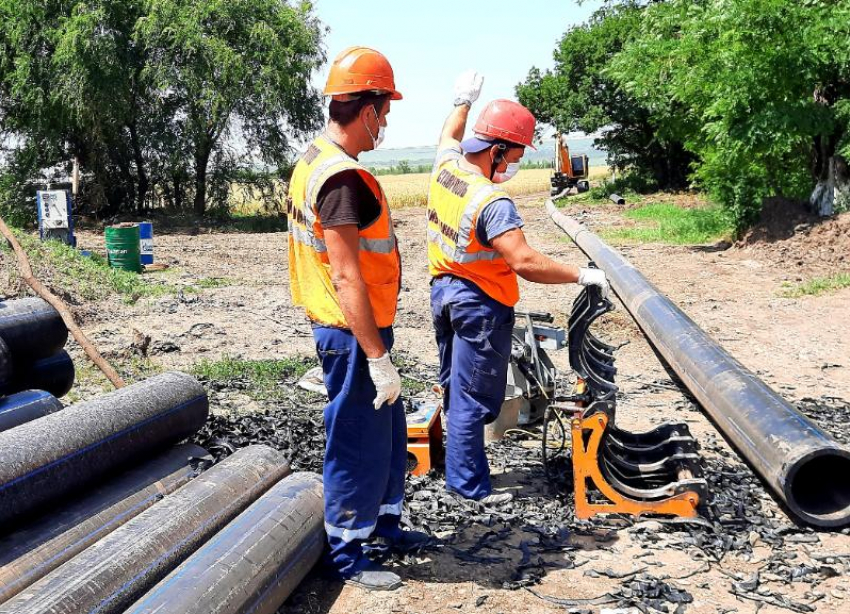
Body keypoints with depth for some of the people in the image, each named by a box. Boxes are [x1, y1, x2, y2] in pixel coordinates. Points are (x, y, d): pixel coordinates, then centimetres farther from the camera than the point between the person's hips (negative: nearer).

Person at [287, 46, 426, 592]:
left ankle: (385, 521, 40)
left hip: (358, 329, 10)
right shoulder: (342, 178, -23)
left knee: (390, 432, 23)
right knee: (359, 445, 3)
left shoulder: (316, 160, 9)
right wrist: (377, 357, -24)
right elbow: (347, 280, -26)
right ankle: (347, 556, 18)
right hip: (353, 335, -10)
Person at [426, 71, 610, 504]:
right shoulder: (492, 202, -28)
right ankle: (468, 483, 11)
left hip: (444, 290, 9)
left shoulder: (445, 168, -3)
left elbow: (449, 137, 22)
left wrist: (462, 103, 37)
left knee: (455, 386, 21)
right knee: (473, 397, 1)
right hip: (480, 305, -9)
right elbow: (524, 262, -35)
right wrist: (581, 275, -27)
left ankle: (459, 466, 36)